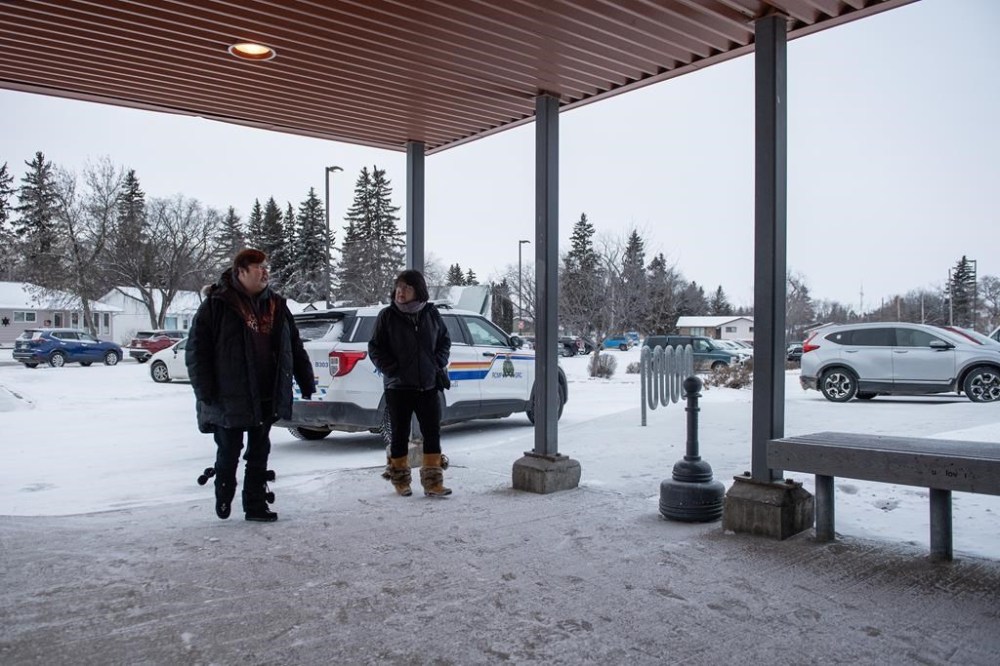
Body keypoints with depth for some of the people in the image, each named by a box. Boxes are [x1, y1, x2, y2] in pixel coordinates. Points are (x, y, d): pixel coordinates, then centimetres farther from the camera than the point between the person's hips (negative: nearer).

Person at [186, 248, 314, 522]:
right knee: (229, 454, 9)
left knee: (259, 453, 12)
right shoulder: (217, 305, -8)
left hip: (267, 399, 5)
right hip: (229, 399, -5)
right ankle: (223, 499, 31)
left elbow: (295, 347, 13)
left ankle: (256, 504, 22)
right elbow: (196, 351, -10)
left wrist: (307, 382, 10)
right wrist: (205, 392, -15)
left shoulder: (276, 305, 8)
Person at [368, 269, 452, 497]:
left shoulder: (431, 314, 3)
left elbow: (445, 341, 14)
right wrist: (392, 369, -10)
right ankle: (400, 480, 23)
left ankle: (433, 482, 12)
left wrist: (438, 364, 1)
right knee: (400, 435, 8)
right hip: (398, 387, -2)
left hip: (428, 386, 2)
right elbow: (375, 348, -1)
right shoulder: (388, 316, -5)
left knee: (432, 434, 3)